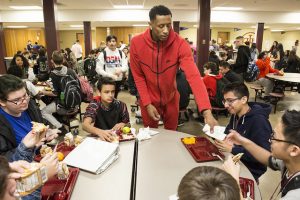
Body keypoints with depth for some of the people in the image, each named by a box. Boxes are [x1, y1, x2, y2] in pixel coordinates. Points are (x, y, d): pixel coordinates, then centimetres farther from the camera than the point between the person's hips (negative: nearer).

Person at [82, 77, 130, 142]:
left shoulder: (120, 105, -5)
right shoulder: (94, 106, -11)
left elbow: (128, 124, 6)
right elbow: (85, 125, -26)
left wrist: (123, 125, -15)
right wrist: (100, 132, -43)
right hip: (100, 139, -3)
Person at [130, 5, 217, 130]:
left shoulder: (180, 44, -21)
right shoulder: (136, 43, -17)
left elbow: (193, 76, -31)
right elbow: (138, 76, -8)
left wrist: (207, 111, -40)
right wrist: (147, 104, -14)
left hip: (171, 99, 0)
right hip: (148, 100, 0)